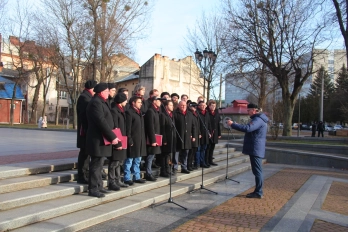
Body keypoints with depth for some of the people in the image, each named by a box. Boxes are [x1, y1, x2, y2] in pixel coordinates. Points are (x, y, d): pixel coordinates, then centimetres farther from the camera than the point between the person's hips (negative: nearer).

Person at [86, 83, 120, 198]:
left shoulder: (101, 102, 17)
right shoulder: (96, 102, -15)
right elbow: (101, 121, -23)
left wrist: (111, 136, 11)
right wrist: (112, 137, -21)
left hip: (101, 139, 10)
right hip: (98, 139, -10)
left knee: (99, 164, 16)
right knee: (96, 164, -4)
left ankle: (98, 186, 26)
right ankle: (93, 189, 3)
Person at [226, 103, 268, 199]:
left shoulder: (258, 119, -17)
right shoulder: (258, 118, 19)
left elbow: (248, 128, -32)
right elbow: (250, 129, 22)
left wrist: (233, 124, -26)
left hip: (255, 149, -11)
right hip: (255, 149, 11)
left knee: (257, 171, -6)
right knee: (257, 171, 14)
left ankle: (258, 193, -1)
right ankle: (258, 191, 21)